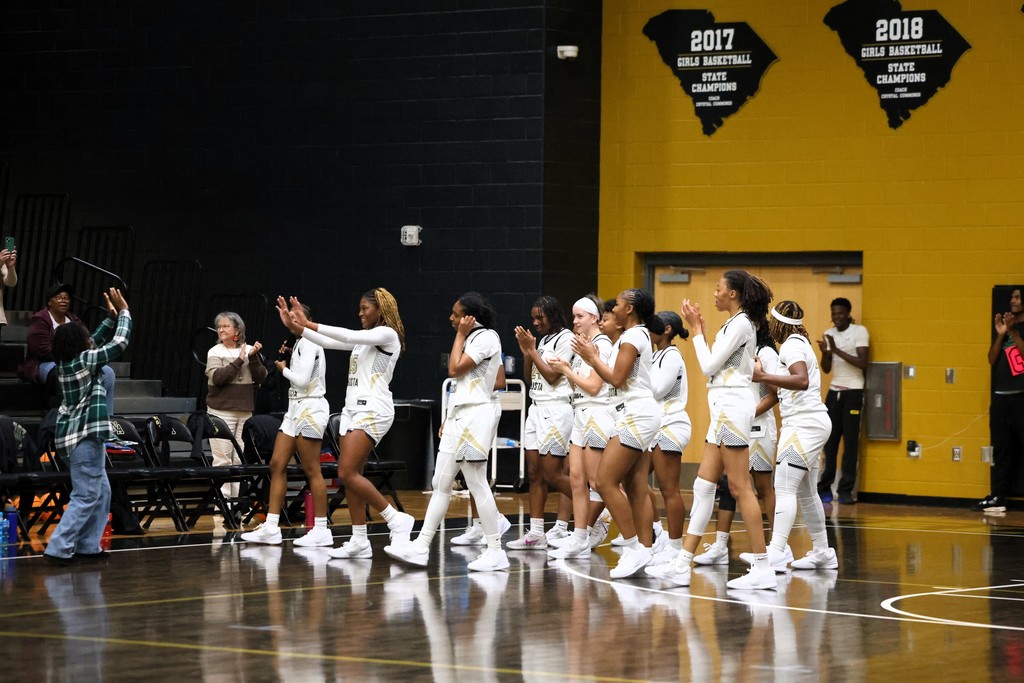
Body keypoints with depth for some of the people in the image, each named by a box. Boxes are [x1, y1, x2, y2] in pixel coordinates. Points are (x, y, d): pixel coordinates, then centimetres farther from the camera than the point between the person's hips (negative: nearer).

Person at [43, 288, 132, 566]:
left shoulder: (65, 362, 8)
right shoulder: (85, 361, -14)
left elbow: (98, 341, 21)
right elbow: (119, 343, -9)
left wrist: (111, 317, 17)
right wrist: (124, 312, 1)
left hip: (76, 434, 9)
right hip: (86, 436, -9)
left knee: (101, 493, 15)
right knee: (86, 497, -8)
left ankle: (87, 546, 16)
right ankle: (58, 548, -11)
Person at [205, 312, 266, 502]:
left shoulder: (249, 350, 8)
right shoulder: (215, 352, 1)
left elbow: (261, 378, 2)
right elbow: (217, 377, -14)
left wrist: (253, 358, -11)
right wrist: (239, 360, -14)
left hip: (245, 411, 3)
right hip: (222, 411, -3)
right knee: (222, 459, -4)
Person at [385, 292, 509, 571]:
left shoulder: (487, 337, -10)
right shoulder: (473, 338, 18)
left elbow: (454, 369, -15)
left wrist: (460, 335, -5)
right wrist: (449, 417, 19)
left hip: (475, 417, -10)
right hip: (459, 417, 10)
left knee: (477, 484, -8)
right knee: (441, 484, 7)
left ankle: (495, 551, -3)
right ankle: (421, 547, 8)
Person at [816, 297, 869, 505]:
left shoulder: (859, 332, -5)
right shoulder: (829, 334, 9)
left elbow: (863, 363, -14)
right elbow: (826, 368, 8)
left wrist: (837, 350, -20)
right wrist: (824, 352, -12)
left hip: (853, 391, -4)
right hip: (834, 390, 4)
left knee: (850, 441, -4)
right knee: (829, 440, 1)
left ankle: (846, 490, 0)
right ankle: (824, 487, 6)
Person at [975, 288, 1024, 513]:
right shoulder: (1004, 326, 17)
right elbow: (992, 359, 10)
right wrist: (1000, 335, -2)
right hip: (1001, 396, 6)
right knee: (1001, 450, 5)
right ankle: (998, 497, 6)